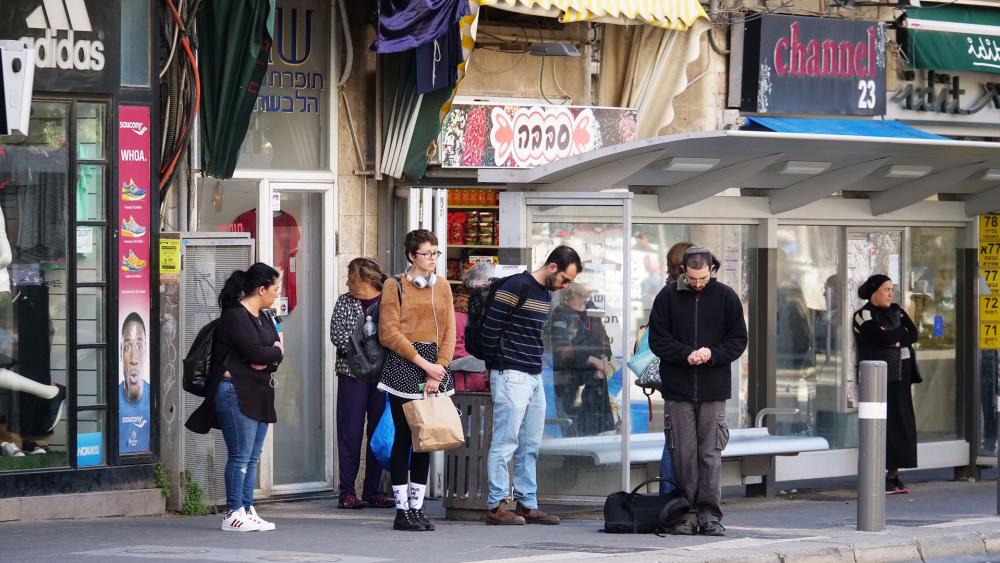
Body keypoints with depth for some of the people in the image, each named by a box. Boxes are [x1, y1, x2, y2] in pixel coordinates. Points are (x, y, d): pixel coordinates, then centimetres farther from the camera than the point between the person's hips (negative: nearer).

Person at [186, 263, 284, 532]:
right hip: (236, 393, -9)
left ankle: (247, 510, 14)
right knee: (240, 455, -7)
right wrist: (276, 352, -3)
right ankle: (233, 514, -4)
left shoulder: (263, 317, 17)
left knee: (253, 456, 10)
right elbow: (254, 351, -22)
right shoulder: (235, 316, -13)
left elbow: (275, 353, 9)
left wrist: (266, 360, -13)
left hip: (259, 394, 9)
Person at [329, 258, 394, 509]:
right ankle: (347, 492, 1)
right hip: (352, 374, 0)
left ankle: (373, 491, 11)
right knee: (350, 432, -2)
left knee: (379, 432, 4)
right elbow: (337, 335, -3)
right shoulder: (344, 302, 7)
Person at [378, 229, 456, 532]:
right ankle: (402, 511, -1)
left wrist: (439, 369, -6)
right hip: (403, 367, -5)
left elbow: (449, 331, 8)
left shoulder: (442, 287, 13)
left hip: (435, 367, 5)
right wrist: (424, 363, -12)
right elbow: (389, 333, -8)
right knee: (404, 438, -4)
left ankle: (417, 507, 10)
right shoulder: (395, 286, -1)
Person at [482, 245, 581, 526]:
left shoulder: (545, 294, 17)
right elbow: (490, 329, -14)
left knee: (530, 446, 10)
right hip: (511, 376, -9)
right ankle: (496, 506, -4)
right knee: (505, 443, -7)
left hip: (534, 377, 9)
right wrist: (496, 364, -4)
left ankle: (527, 505, 14)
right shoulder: (515, 287, -12)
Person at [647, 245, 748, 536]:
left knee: (711, 453, -1)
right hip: (678, 389, 0)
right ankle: (686, 515, 5)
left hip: (714, 391, 0)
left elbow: (738, 340, 5)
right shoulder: (668, 296, 2)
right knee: (683, 454, 1)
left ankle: (709, 514, 2)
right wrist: (686, 355, -14)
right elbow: (658, 340, 1)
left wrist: (712, 354, -13)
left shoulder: (726, 297, 3)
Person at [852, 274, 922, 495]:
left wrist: (896, 339, -11)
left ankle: (893, 474, 8)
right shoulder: (864, 315, -4)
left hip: (899, 377, 7)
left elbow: (913, 334, 4)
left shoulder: (896, 312, 17)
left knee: (901, 422, 4)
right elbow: (883, 338, -17)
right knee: (882, 424, -10)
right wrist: (902, 333, -3)